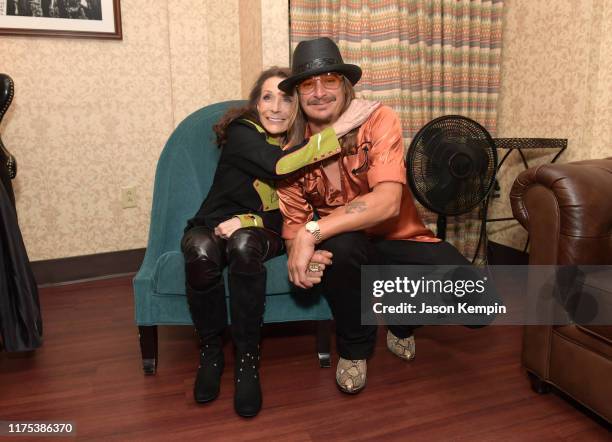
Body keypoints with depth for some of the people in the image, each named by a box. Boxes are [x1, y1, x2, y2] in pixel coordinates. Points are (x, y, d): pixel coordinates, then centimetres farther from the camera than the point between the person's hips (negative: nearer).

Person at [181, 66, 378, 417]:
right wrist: (338, 129, -31)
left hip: (260, 233, 2)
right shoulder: (241, 132, -10)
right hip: (214, 227, -1)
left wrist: (246, 222, -20)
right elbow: (278, 166, -31)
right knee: (200, 250, -37)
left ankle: (248, 356, -21)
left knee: (244, 244, -36)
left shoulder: (302, 147, 0)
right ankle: (211, 349, -13)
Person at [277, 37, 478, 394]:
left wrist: (313, 231, -37)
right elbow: (294, 224, -5)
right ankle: (354, 348, -7)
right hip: (345, 250, 1)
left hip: (400, 240, 0)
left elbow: (388, 202, -29)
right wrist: (301, 250, -30)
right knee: (341, 244, -37)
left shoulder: (379, 121, -16)